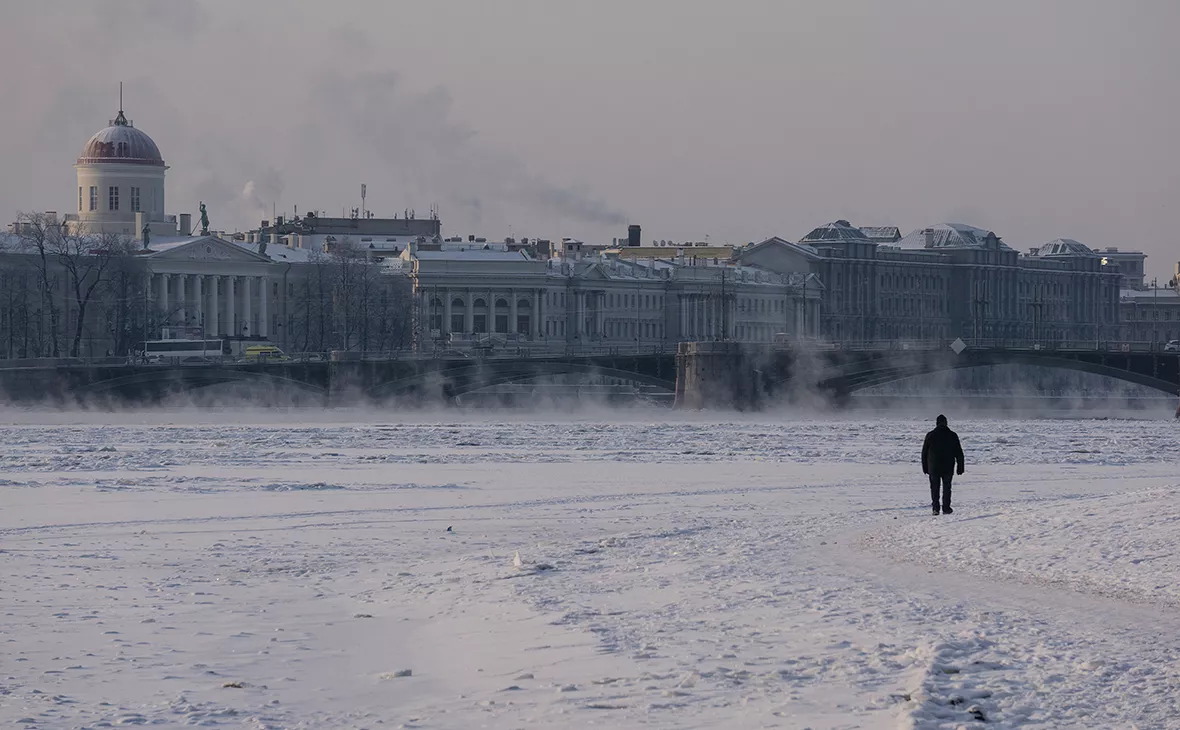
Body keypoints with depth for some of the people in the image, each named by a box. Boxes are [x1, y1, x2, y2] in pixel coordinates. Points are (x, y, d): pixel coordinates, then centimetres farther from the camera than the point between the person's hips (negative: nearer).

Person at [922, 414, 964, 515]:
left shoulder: (930, 435, -1)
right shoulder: (952, 436, -2)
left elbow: (924, 453, 4)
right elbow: (959, 453, 1)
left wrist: (925, 467, 12)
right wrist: (960, 467, 7)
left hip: (933, 468, 0)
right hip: (948, 468, 0)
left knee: (934, 488, 6)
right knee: (946, 487, 9)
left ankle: (935, 508, 0)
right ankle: (946, 508, 5)